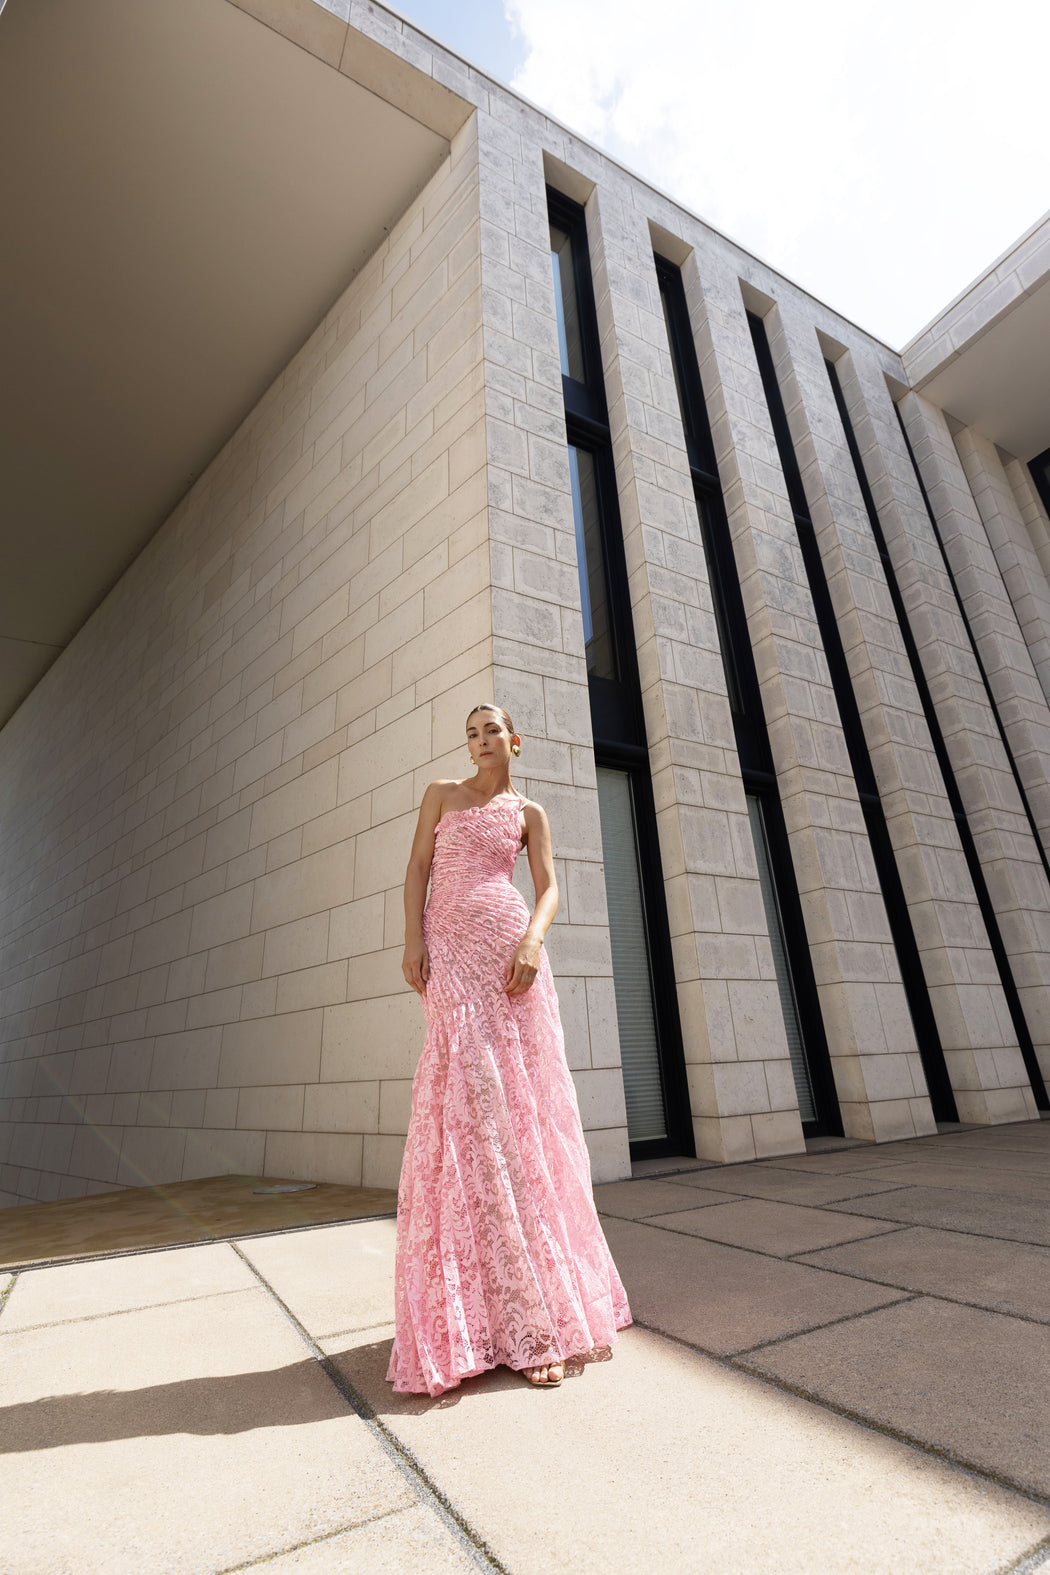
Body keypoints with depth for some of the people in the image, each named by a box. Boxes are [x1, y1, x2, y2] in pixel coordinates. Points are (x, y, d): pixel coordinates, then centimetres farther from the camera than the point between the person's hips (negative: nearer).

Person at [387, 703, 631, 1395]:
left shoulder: (529, 812, 13)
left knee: (519, 1105, 0)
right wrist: (413, 939, -5)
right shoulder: (441, 793, 16)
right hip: (449, 953, 0)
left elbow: (549, 888, 4)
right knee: (469, 1105, -4)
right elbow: (417, 870, 8)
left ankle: (537, 1296, 17)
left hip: (509, 946, 0)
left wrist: (533, 939, -15)